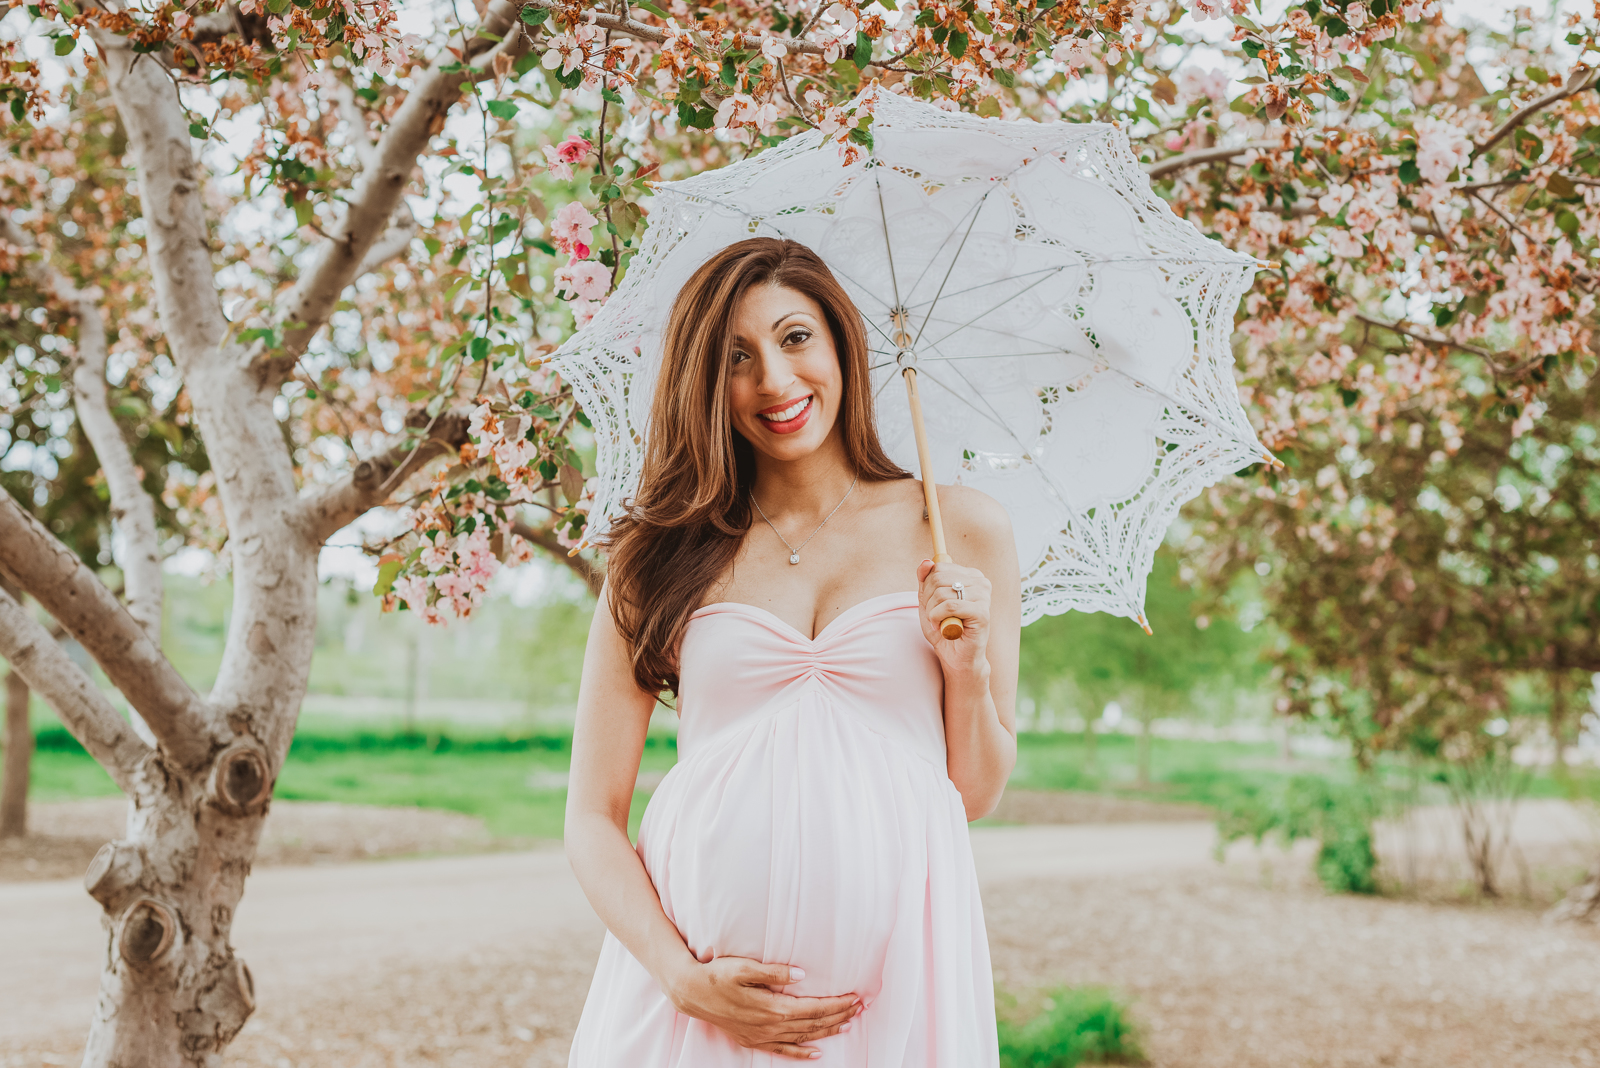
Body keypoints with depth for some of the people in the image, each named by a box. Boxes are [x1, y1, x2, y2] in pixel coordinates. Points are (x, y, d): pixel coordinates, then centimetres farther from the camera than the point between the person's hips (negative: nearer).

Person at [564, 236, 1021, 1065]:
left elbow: (977, 794, 11)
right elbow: (592, 818, 2)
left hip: (890, 986, 0)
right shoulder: (659, 556, 4)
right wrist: (682, 978, -11)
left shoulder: (962, 530, 6)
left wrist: (968, 666, -6)